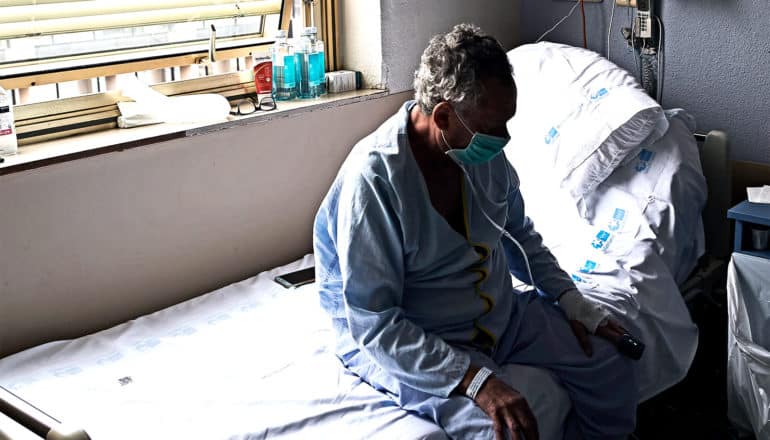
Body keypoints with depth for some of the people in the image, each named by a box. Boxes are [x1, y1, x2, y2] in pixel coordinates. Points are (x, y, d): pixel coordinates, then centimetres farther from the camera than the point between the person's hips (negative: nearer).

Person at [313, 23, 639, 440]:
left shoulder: (485, 150, -5)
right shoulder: (373, 179, -28)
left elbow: (520, 234, 14)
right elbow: (372, 323, -28)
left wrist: (570, 299, 2)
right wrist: (475, 379, -34)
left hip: (502, 312, 7)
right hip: (405, 344, -7)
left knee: (612, 367, 3)